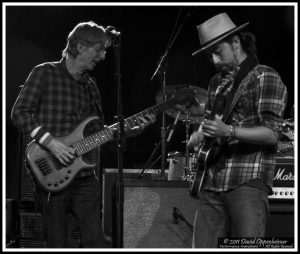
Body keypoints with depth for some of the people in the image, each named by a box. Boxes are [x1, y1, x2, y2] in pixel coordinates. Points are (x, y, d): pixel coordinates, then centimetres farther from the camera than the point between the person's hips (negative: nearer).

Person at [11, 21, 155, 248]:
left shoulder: (90, 85, 17)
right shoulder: (45, 74, -3)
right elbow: (19, 112, -10)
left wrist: (135, 129, 6)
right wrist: (50, 141, -19)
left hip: (85, 177, 5)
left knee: (95, 241, -1)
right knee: (58, 244, 0)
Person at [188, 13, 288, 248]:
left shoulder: (266, 78, -2)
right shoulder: (218, 82, 21)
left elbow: (272, 134, -11)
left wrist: (229, 132, -23)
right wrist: (199, 136, 10)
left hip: (248, 181, -7)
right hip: (212, 182, 7)